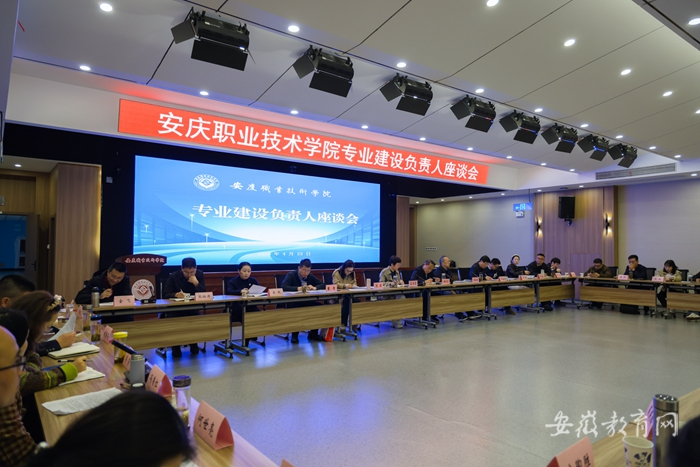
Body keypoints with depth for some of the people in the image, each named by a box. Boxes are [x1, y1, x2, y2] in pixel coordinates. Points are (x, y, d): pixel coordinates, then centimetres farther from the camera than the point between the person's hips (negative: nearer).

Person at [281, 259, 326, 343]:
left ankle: (313, 333, -3)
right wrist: (298, 288, -30)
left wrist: (315, 287, -13)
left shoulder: (310, 276, 9)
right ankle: (294, 335, -15)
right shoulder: (291, 275, -7)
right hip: (292, 303, -5)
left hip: (307, 302, 5)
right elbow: (284, 287, -23)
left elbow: (323, 285, 7)